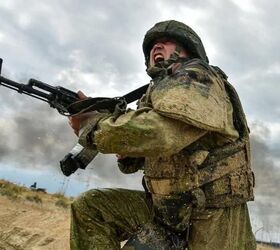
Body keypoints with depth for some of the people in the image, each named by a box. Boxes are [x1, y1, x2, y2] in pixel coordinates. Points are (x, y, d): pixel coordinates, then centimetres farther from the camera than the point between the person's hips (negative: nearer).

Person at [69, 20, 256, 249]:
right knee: (88, 208, -3)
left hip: (214, 214, -7)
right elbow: (132, 163, 14)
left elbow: (159, 131, -33)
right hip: (168, 207, 7)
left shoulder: (197, 77, -12)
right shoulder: (156, 93, 12)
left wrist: (92, 125, -18)